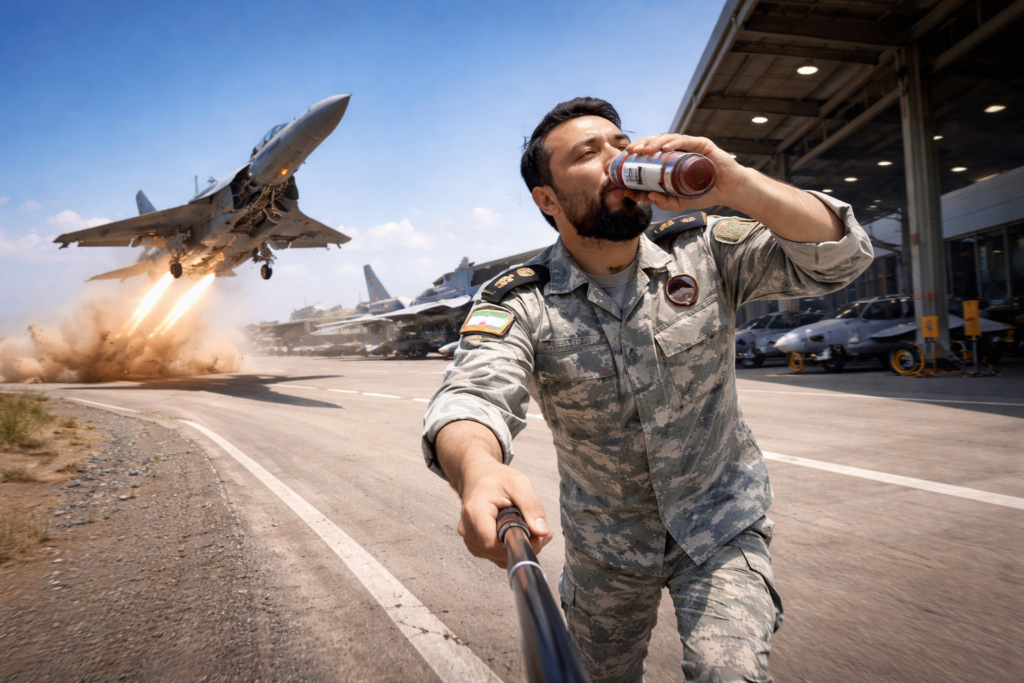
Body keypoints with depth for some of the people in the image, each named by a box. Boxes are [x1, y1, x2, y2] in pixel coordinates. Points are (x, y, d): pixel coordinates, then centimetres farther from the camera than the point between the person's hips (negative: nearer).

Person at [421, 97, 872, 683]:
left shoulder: (703, 251, -12)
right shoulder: (518, 303, -18)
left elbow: (839, 258, -20)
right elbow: (472, 395, -34)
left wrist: (736, 184, -37)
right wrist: (479, 471, -59)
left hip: (720, 522, 0)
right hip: (602, 541, 1)